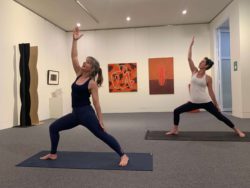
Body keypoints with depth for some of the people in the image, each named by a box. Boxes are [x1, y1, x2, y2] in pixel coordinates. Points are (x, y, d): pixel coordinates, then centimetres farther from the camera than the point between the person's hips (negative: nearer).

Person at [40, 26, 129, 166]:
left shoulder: (92, 83, -13)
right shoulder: (79, 74, 7)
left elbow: (96, 103, -12)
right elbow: (74, 57, 5)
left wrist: (101, 121, -11)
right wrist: (75, 40, 0)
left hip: (87, 113, -8)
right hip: (76, 113, 8)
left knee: (102, 135, -6)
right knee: (53, 127, 12)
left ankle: (123, 155, 5)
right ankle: (53, 154, 27)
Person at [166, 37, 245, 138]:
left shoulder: (208, 78, -6)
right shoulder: (194, 72, 1)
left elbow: (211, 92, 0)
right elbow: (189, 58, -4)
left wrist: (216, 105, 3)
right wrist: (191, 45, -3)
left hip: (206, 102, -3)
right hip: (194, 102, 3)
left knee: (220, 116, 5)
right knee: (176, 111, -2)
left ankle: (237, 130, 24)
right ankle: (175, 130, 14)